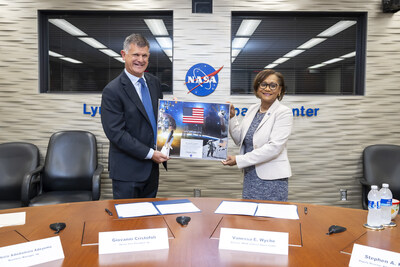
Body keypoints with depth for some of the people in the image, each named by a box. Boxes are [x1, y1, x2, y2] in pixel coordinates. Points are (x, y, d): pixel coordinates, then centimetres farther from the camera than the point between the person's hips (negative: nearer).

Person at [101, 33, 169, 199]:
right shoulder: (112, 91, -15)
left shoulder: (154, 83, 7)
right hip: (127, 171, -6)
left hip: (152, 167, 7)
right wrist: (149, 153, -19)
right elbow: (116, 133, -19)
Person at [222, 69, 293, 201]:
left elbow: (274, 147, -19)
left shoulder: (284, 113, -9)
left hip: (272, 179, -6)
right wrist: (232, 117, 0)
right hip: (249, 175, 6)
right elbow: (240, 140, 14)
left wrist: (239, 160, -20)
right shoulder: (252, 109, 10)